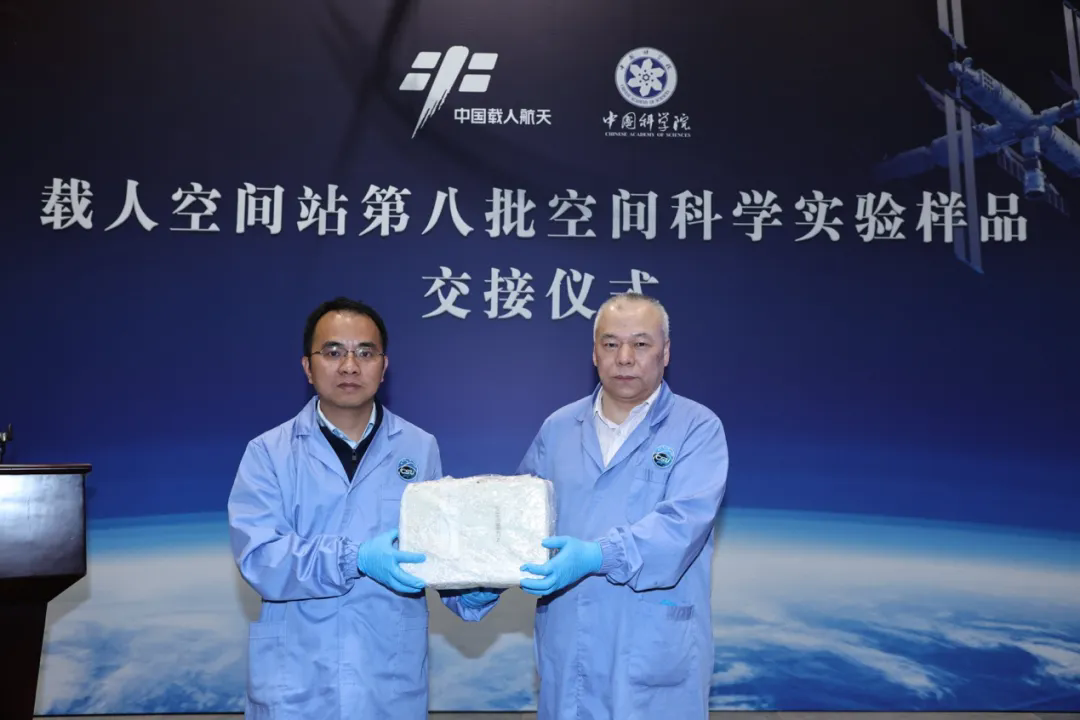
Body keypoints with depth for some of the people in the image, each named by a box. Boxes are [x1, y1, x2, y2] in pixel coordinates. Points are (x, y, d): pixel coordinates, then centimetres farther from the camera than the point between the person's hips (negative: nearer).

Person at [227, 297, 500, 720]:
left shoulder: (420, 449, 2)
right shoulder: (268, 452, -3)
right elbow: (258, 558, -14)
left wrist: (473, 588, -18)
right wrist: (358, 557, -26)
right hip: (297, 684, -1)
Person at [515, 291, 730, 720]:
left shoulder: (698, 428, -6)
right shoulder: (557, 428, 8)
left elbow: (684, 520, -19)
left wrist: (597, 555, -31)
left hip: (655, 652, -3)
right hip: (566, 649, 4)